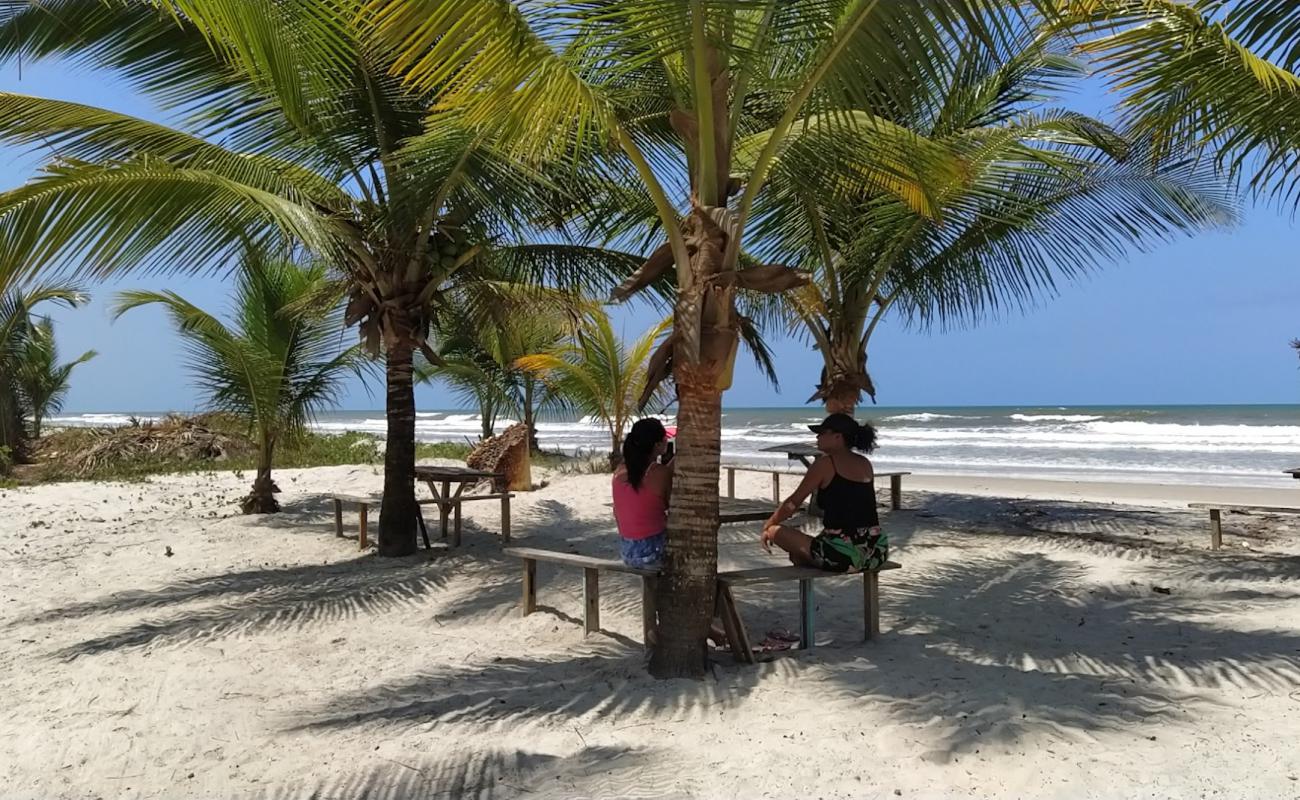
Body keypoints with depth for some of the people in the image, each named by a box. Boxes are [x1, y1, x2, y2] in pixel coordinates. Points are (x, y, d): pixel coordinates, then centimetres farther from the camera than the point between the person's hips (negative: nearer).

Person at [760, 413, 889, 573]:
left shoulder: (825, 463, -4)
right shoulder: (865, 464, 12)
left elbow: (793, 503, 3)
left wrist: (767, 525, 18)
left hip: (842, 555, -7)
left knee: (776, 531, 9)